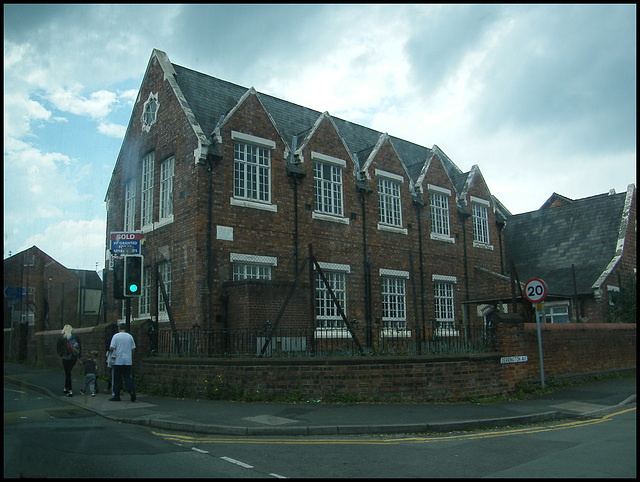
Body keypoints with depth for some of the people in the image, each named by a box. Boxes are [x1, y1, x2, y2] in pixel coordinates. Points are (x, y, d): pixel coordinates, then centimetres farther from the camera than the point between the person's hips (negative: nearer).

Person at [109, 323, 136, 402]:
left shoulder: (116, 336, -4)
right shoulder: (130, 336, 6)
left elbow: (111, 348, -10)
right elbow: (133, 349, 8)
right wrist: (132, 358, 19)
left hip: (118, 361, -3)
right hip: (128, 361, 3)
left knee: (117, 379, 5)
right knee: (128, 377, 6)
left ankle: (116, 396, 9)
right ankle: (132, 391, -13)